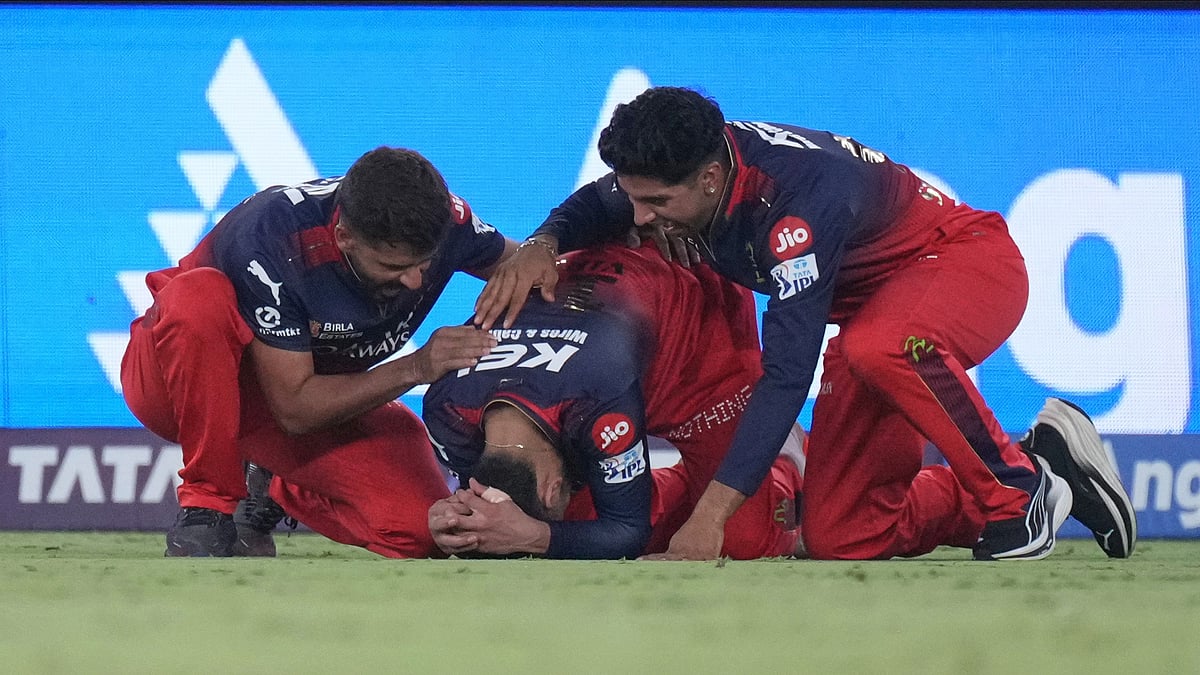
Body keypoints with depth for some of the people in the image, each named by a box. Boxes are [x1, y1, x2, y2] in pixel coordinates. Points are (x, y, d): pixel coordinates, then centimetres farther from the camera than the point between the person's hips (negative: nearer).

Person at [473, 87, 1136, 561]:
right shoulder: (669, 173, -15)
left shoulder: (799, 195, -37)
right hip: (867, 299, 8)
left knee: (879, 349, -44)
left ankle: (1015, 488, -20)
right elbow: (595, 205, 9)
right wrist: (542, 244, -16)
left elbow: (788, 371, -41)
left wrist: (712, 511, -45)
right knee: (838, 539, -4)